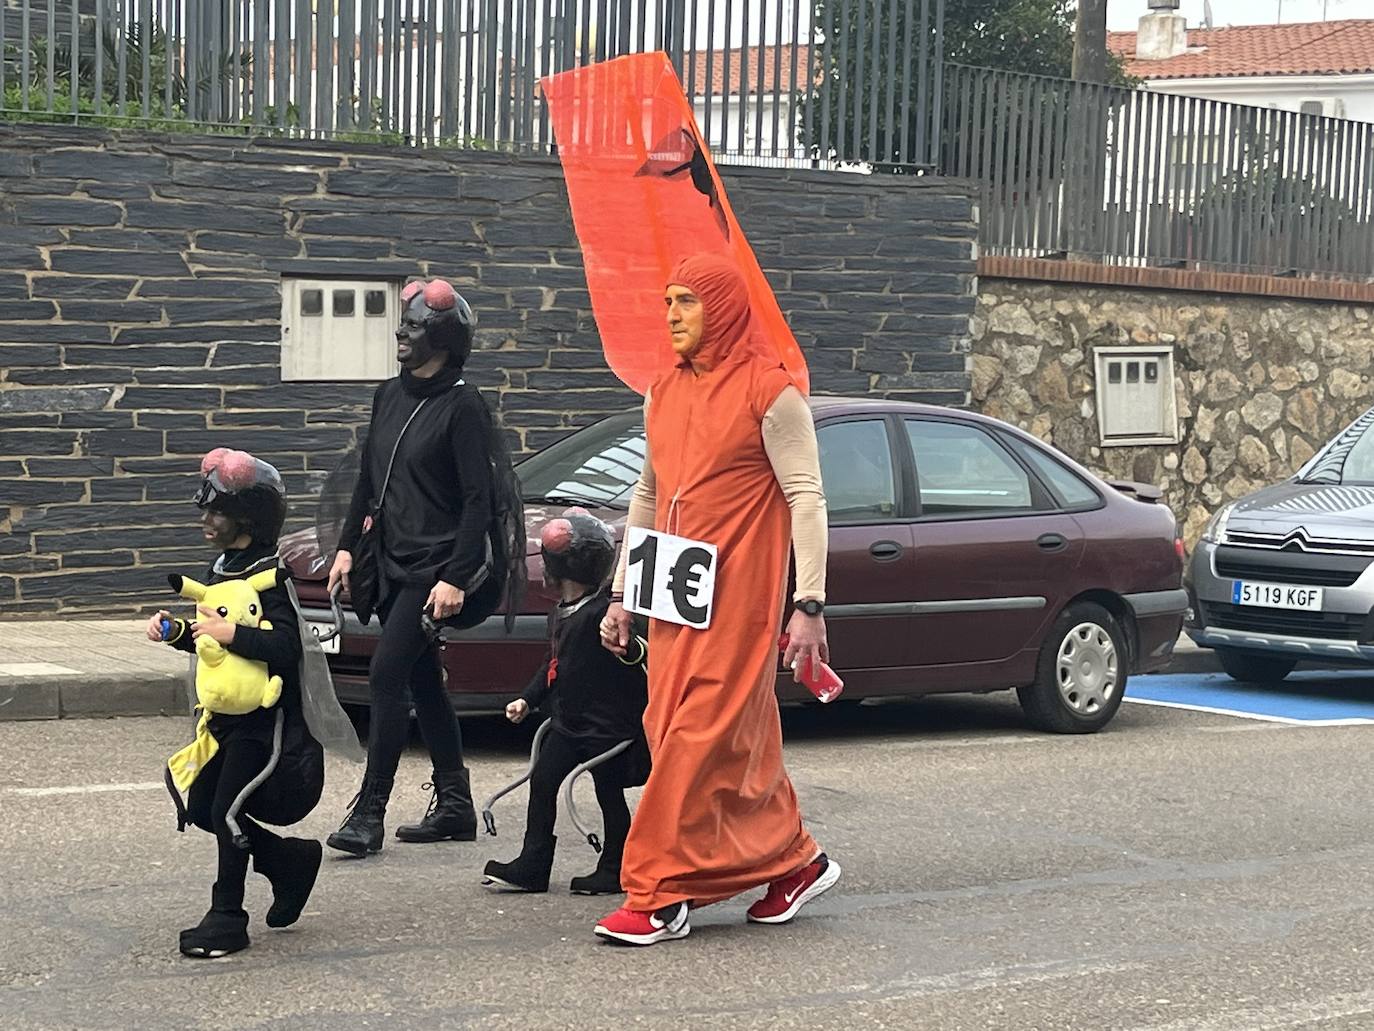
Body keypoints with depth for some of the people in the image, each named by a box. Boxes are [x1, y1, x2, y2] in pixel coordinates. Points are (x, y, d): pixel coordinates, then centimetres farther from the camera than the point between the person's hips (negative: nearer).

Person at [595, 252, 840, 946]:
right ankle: (795, 861, 21)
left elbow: (806, 499, -9)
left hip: (737, 600, -7)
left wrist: (810, 604, -15)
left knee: (702, 738, -8)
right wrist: (622, 594, 18)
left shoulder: (769, 391, -7)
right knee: (715, 738, 9)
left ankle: (660, 895, -6)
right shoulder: (663, 394, 15)